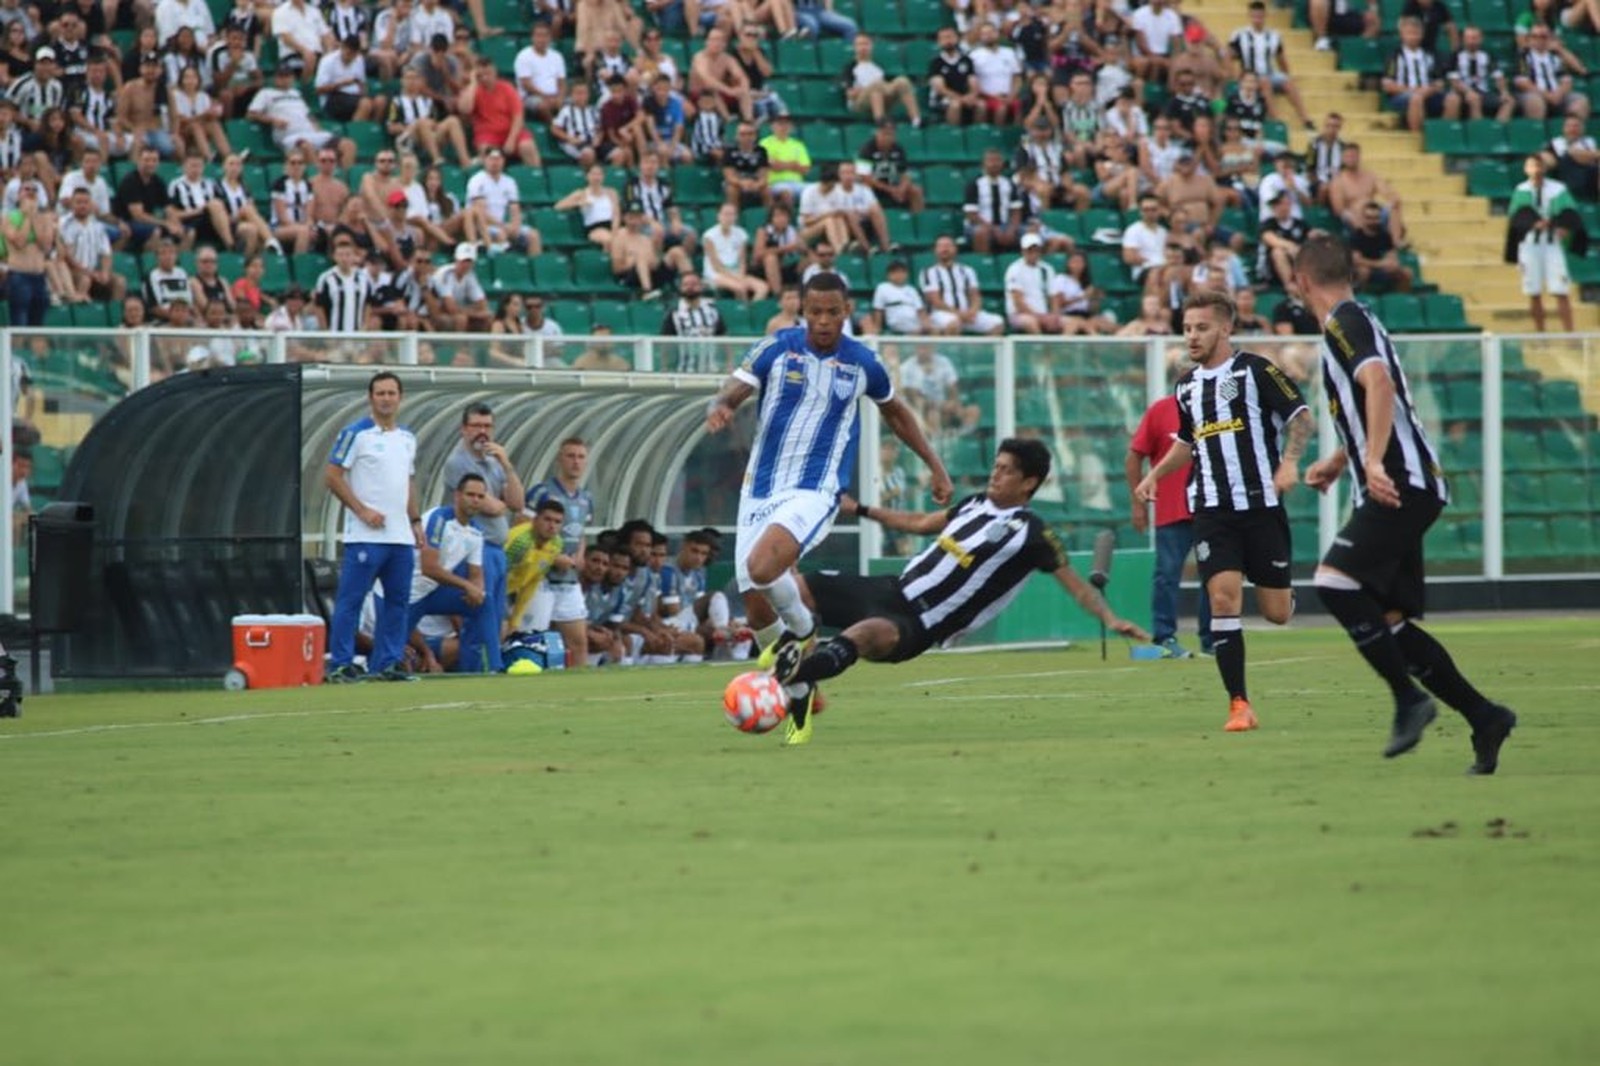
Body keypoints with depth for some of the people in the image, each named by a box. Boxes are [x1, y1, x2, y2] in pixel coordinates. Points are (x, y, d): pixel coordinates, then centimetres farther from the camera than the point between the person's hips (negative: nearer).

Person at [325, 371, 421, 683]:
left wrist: (416, 521, 15)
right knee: (351, 599, -7)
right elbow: (332, 477, -7)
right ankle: (340, 664, -5)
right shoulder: (355, 434, -4)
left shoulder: (407, 438, 17)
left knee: (398, 600, 7)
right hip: (365, 536, -7)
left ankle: (385, 663, 13)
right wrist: (363, 510, -13)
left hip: (401, 537, 7)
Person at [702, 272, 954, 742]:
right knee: (756, 608, 1)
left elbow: (895, 412, 19)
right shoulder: (776, 349, -2)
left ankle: (802, 629, -1)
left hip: (814, 492, -3)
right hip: (760, 489, 3)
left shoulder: (862, 363, 0)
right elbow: (734, 390, -13)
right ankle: (798, 691, 24)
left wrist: (935, 465, 20)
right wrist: (719, 407, -37)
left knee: (762, 567, -30)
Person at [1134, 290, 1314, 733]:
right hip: (1212, 511, 4)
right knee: (1223, 597, -14)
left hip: (1261, 505, -4)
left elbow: (1302, 418, -6)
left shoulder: (1254, 370, -5)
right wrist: (1156, 474, 16)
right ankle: (1239, 704, -12)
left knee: (1277, 612, 0)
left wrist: (1289, 462, -21)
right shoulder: (1187, 386, 14)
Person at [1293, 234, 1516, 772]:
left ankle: (1408, 696, -18)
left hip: (1401, 486, -10)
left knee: (1334, 582, -20)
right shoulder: (1356, 321, 23)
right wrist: (1338, 462, 43)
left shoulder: (1344, 322, -7)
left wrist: (1373, 463, -32)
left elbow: (1379, 383, -25)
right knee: (1389, 620, 7)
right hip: (1399, 487, 10)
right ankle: (1483, 717, 7)